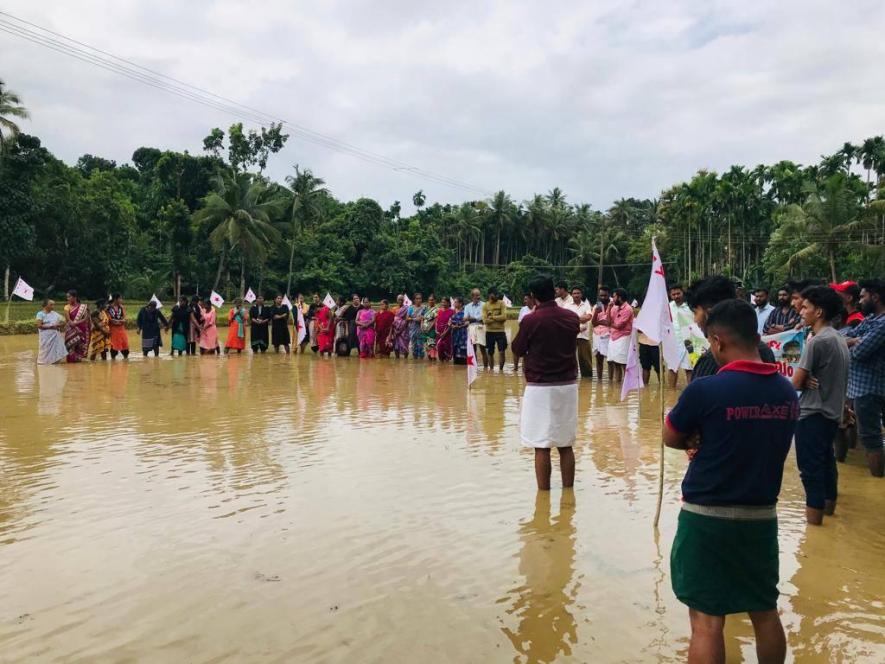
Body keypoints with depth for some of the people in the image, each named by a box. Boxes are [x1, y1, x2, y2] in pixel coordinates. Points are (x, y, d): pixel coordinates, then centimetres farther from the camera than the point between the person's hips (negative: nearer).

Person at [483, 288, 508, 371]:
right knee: (490, 353, 9)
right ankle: (491, 370, 21)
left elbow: (504, 317, -12)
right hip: (490, 332, 1)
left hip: (500, 331, -1)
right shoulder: (485, 305, 1)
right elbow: (485, 320, -10)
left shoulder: (501, 303, -1)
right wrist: (498, 318, -13)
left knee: (502, 352, -4)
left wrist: (492, 317, -10)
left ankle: (501, 369, 9)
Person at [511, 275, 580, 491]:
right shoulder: (572, 318, 3)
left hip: (540, 387, -5)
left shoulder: (531, 320, -12)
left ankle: (544, 492, 7)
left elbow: (518, 350, 1)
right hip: (568, 385, 5)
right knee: (566, 445, 12)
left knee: (542, 446, 2)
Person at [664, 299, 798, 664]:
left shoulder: (705, 389, -19)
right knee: (765, 612, 20)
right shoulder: (787, 392, 0)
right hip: (761, 517, 6)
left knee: (706, 619, 4)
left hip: (707, 517, -5)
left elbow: (671, 439, -4)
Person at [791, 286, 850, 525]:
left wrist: (805, 381, 3)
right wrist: (810, 380, -2)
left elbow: (796, 383, -18)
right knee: (826, 461, 21)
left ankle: (814, 512, 4)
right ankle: (828, 503, 33)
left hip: (812, 414, -9)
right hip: (832, 412, 9)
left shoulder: (817, 341, -19)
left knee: (810, 466, -1)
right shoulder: (839, 338, 9)